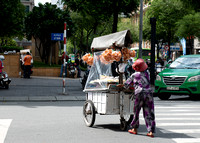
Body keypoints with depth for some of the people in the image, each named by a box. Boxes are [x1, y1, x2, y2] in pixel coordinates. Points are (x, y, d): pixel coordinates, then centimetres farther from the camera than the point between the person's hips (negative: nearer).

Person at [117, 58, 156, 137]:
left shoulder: (134, 75, 0)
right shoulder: (147, 73, 9)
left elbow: (126, 84, 11)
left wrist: (121, 85, 34)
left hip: (139, 93, -2)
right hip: (149, 93, 3)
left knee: (136, 112, 15)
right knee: (149, 113, 3)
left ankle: (134, 129, 25)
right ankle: (151, 131, -1)